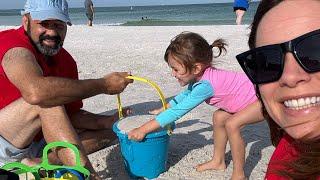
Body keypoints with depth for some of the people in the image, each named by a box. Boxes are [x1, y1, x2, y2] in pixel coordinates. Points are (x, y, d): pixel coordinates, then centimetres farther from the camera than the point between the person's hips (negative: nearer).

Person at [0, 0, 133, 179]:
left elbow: (70, 115, 1)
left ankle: (37, 162, -13)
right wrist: (103, 85, -34)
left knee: (110, 130, 0)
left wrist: (105, 121, -17)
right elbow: (36, 92, -43)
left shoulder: (66, 61, 1)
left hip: (37, 139, 8)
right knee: (48, 102, -33)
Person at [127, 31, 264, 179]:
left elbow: (178, 111, -32)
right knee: (219, 117, 9)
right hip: (252, 96, 10)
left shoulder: (205, 85, -34)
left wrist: (143, 129, -29)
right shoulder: (200, 77, -6)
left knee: (232, 124, -23)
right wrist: (163, 109, 14)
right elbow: (185, 94, 15)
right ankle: (218, 161, 23)